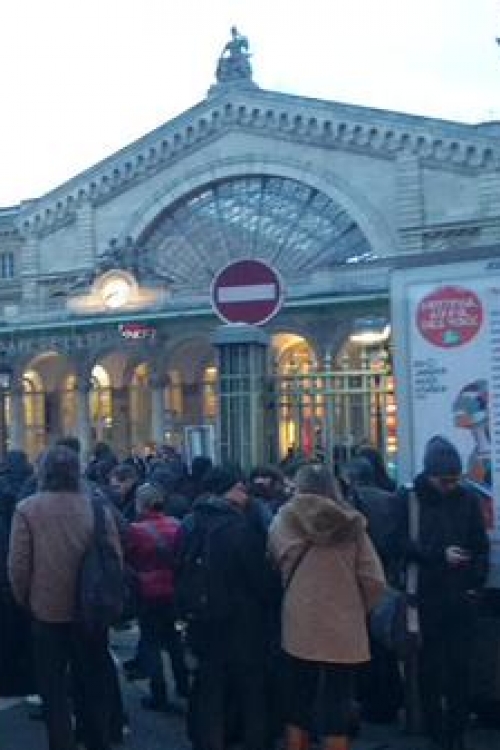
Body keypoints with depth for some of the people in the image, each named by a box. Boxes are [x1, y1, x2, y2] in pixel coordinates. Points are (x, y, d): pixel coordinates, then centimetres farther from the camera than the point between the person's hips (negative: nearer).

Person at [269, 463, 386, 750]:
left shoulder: (287, 518, -3)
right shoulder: (350, 523, -2)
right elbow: (375, 580, -4)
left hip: (300, 628, 0)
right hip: (343, 630, 0)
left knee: (299, 700, 16)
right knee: (337, 705, 9)